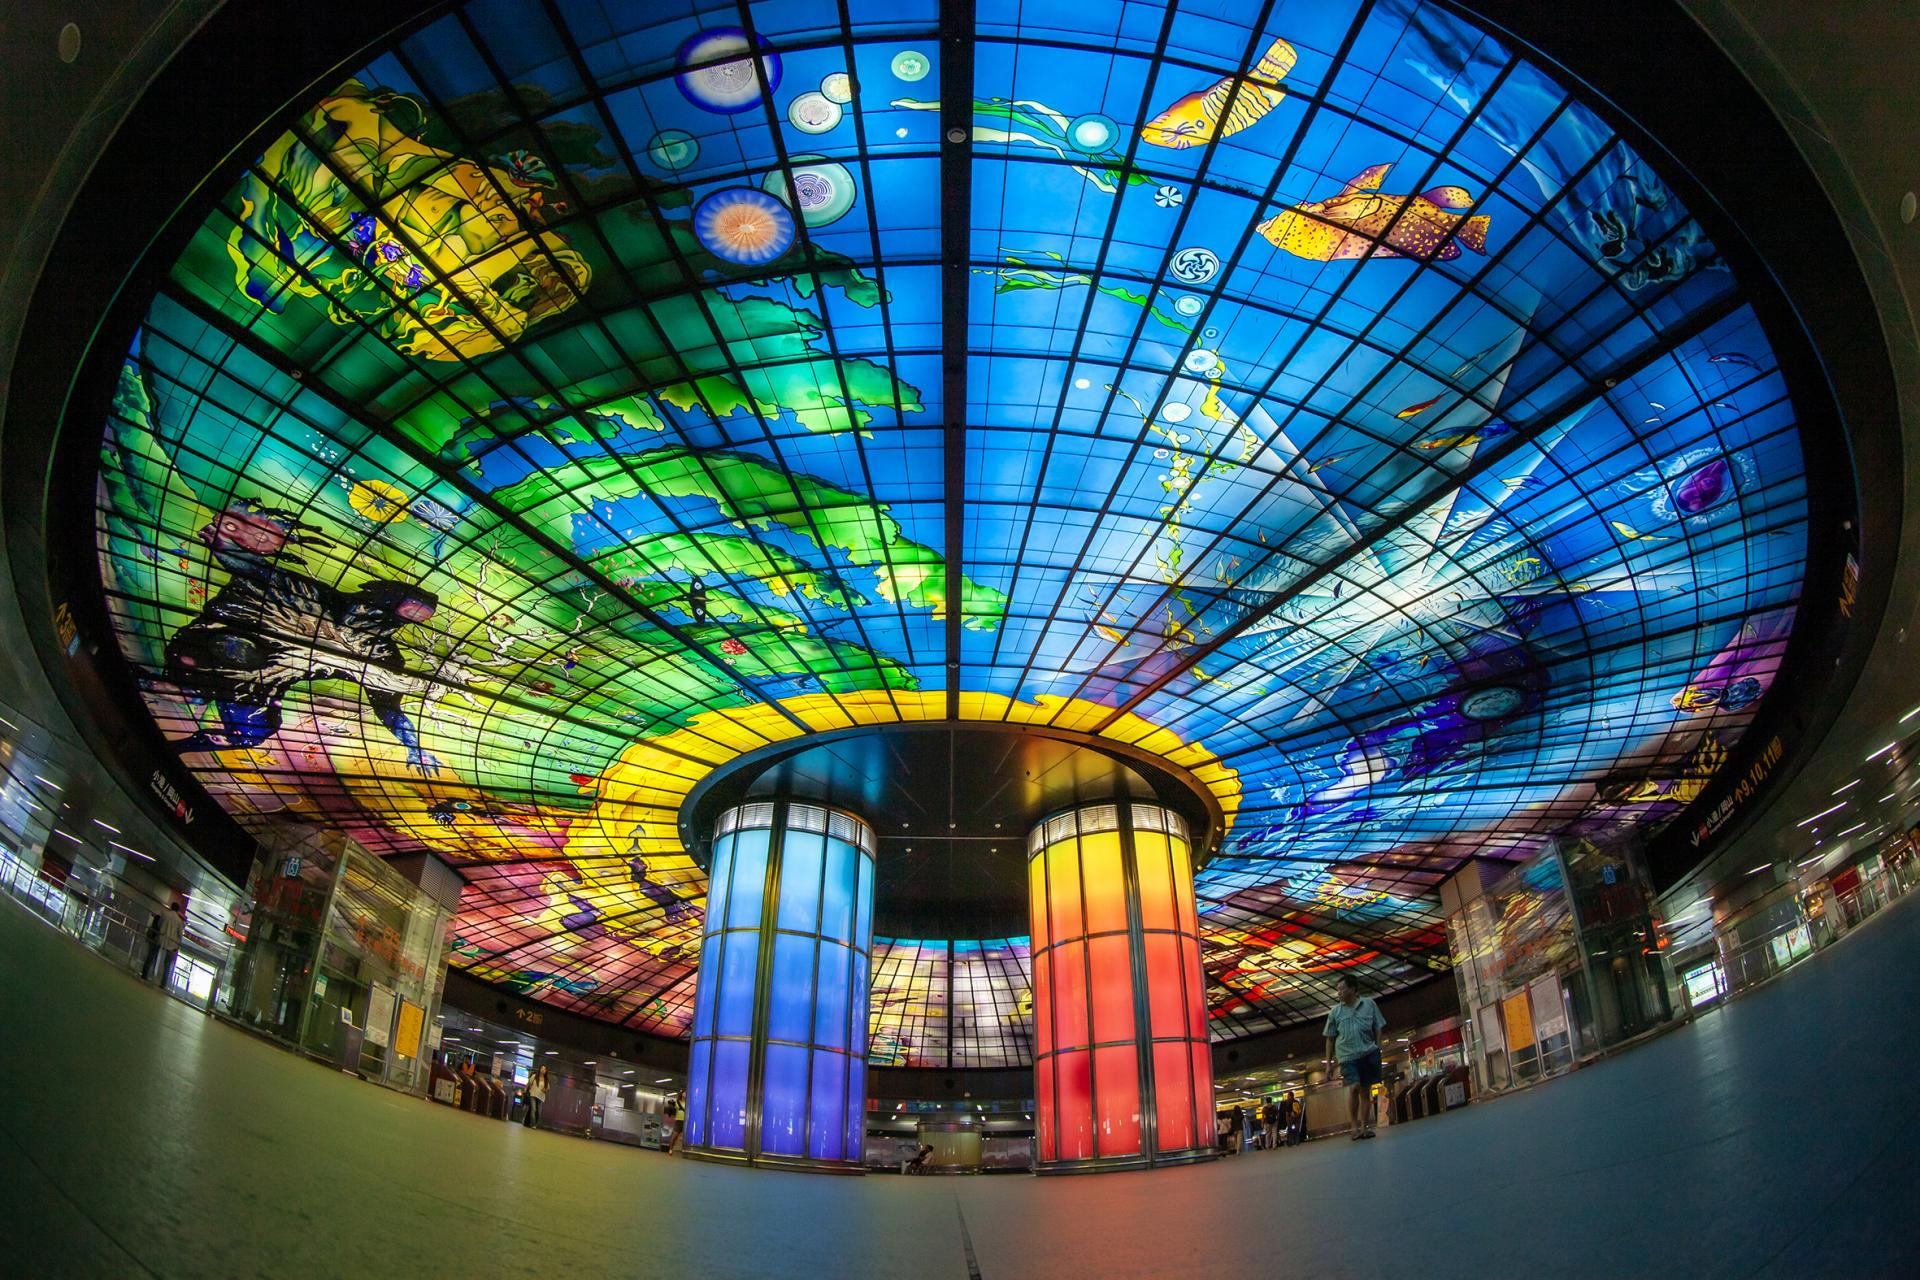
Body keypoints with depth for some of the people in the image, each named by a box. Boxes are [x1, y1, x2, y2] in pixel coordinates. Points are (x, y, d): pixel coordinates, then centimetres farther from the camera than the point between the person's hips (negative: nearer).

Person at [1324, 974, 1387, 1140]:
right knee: (1354, 1088, -17)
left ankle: (1364, 1127, 13)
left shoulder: (1369, 1004, 7)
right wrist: (1329, 1062, 11)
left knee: (1365, 1091, 4)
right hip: (1347, 1056, -1)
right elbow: (1330, 1039, 13)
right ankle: (1355, 1127, -12)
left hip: (1369, 1053, 1)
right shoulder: (1335, 1012, 9)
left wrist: (1377, 1049, 3)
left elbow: (1378, 1029, 11)